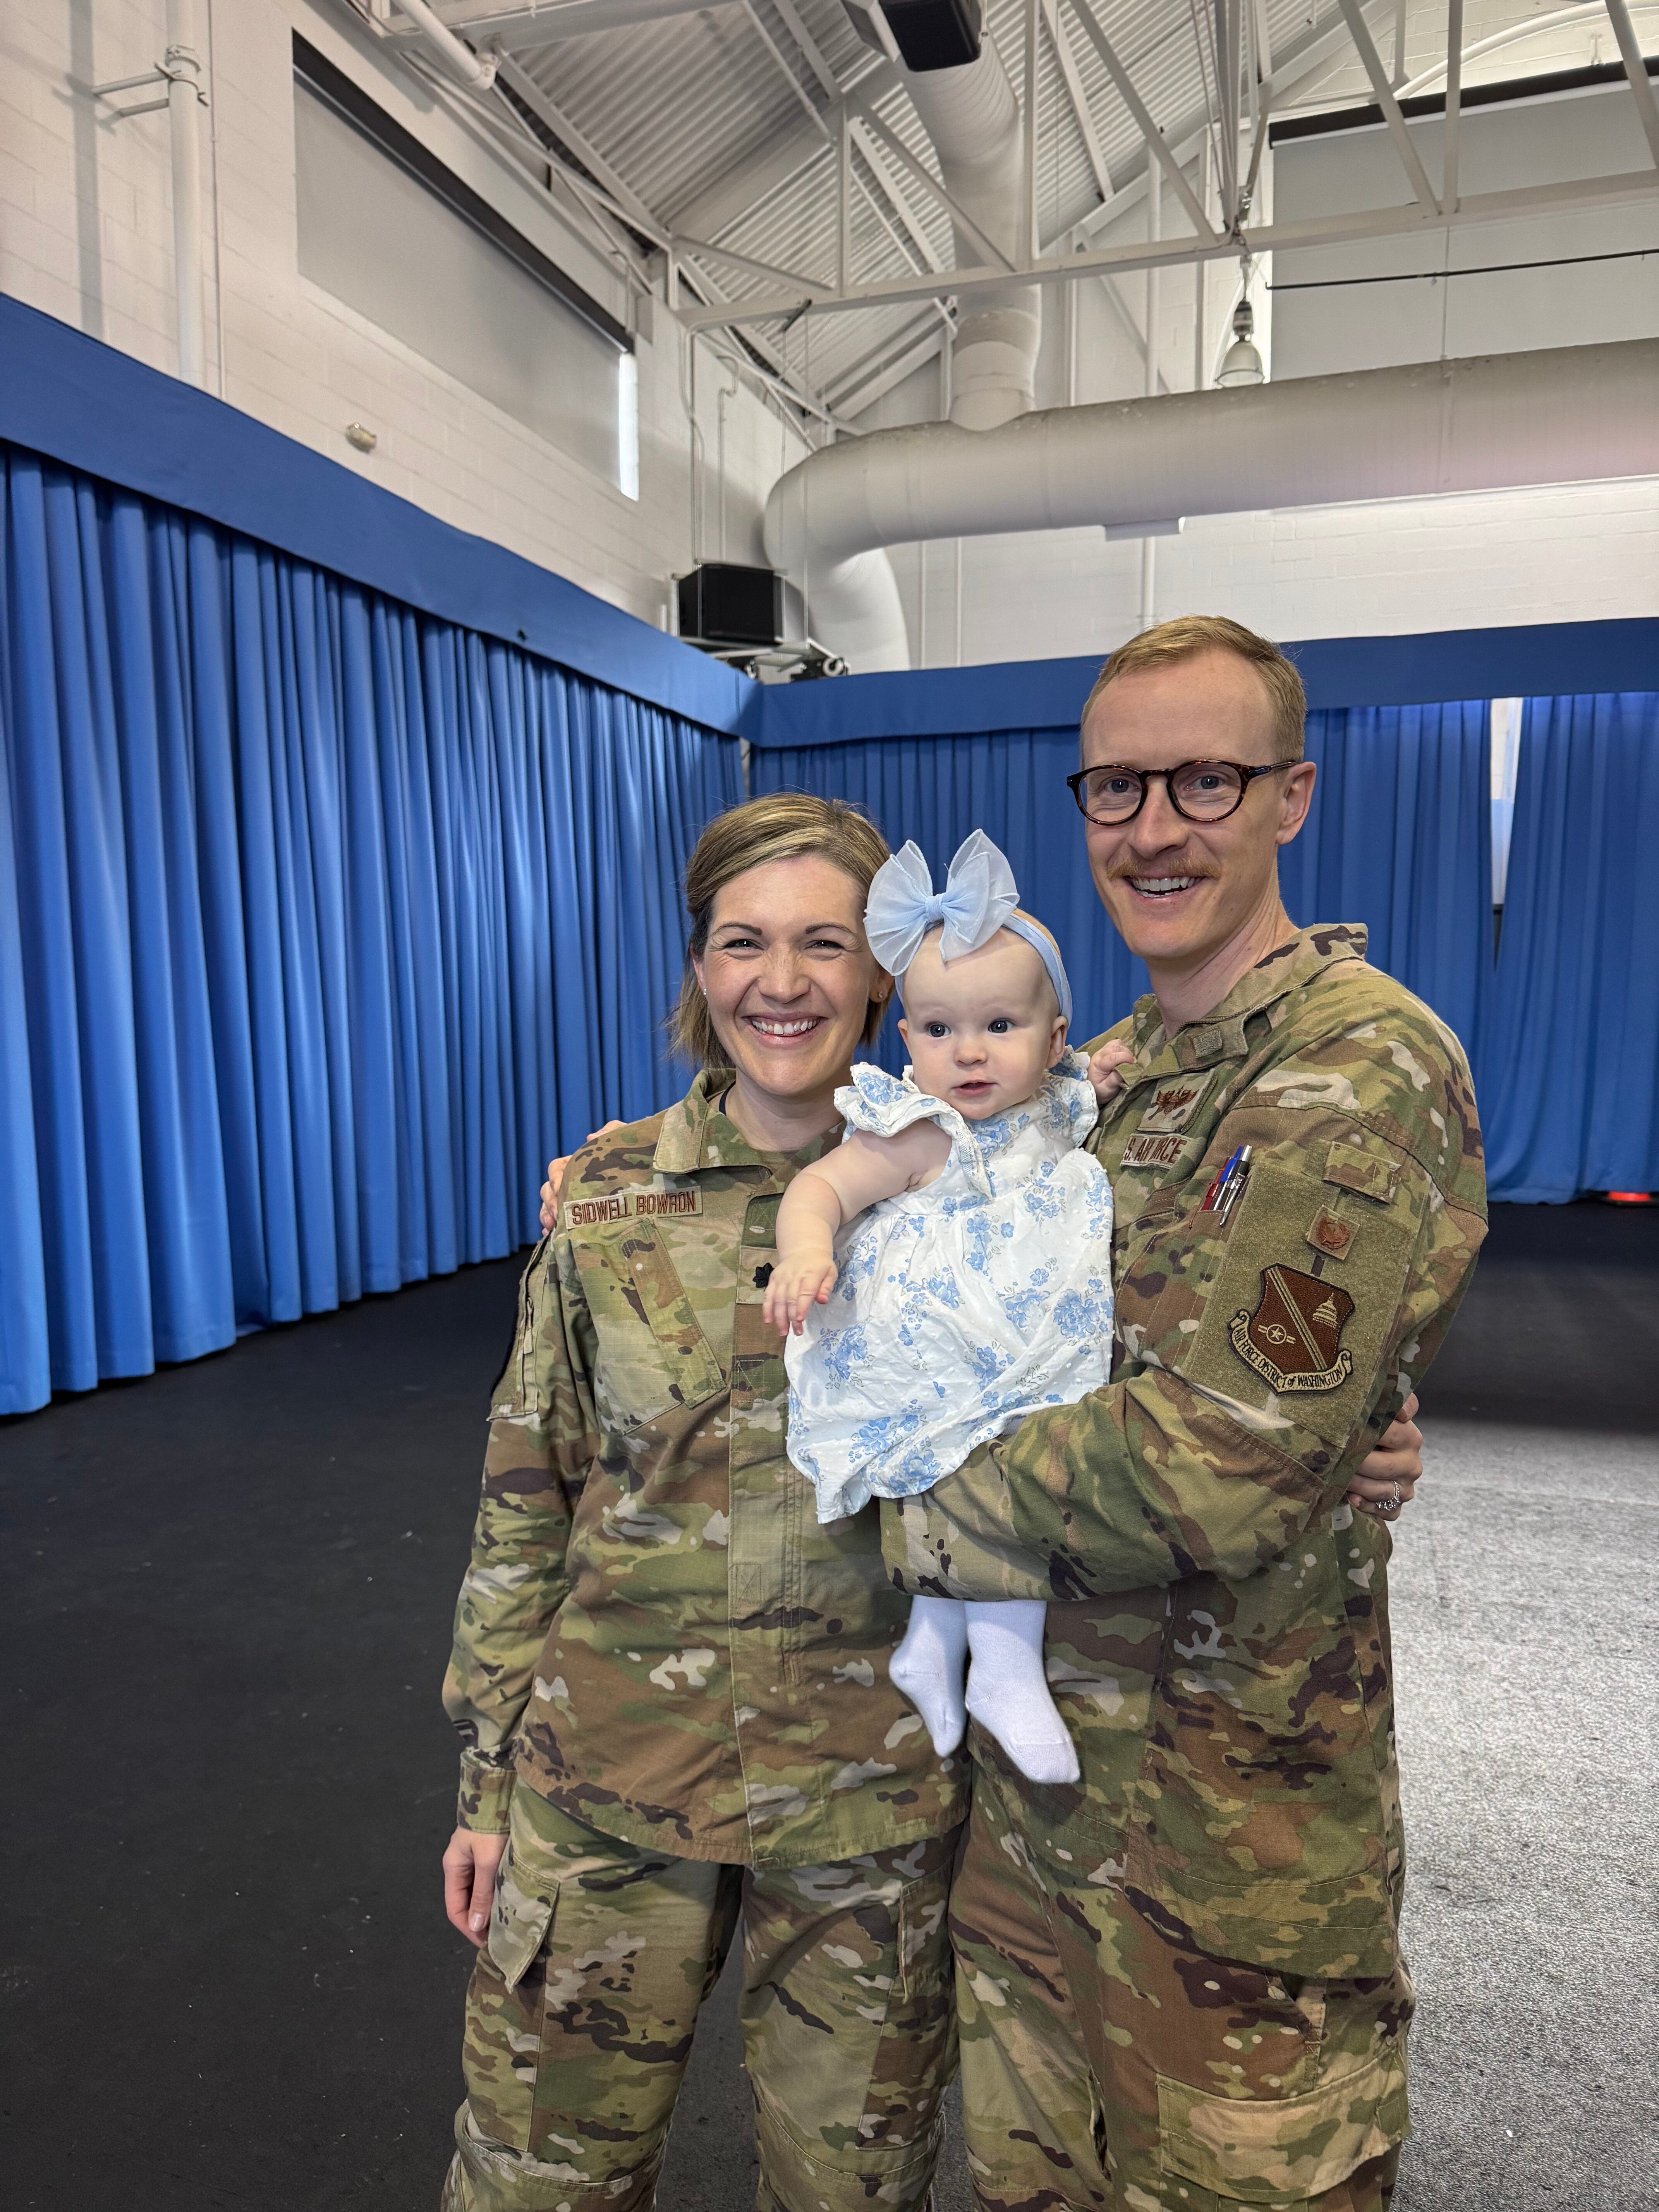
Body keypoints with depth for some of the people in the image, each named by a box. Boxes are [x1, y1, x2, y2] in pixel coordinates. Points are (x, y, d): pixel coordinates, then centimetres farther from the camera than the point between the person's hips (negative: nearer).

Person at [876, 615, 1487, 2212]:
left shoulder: (1364, 1074, -21)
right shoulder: (1103, 1070, 6)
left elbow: (1226, 1465, -28)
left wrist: (936, 1504, -13)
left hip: (1231, 1798, -7)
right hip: (1039, 1748, 7)